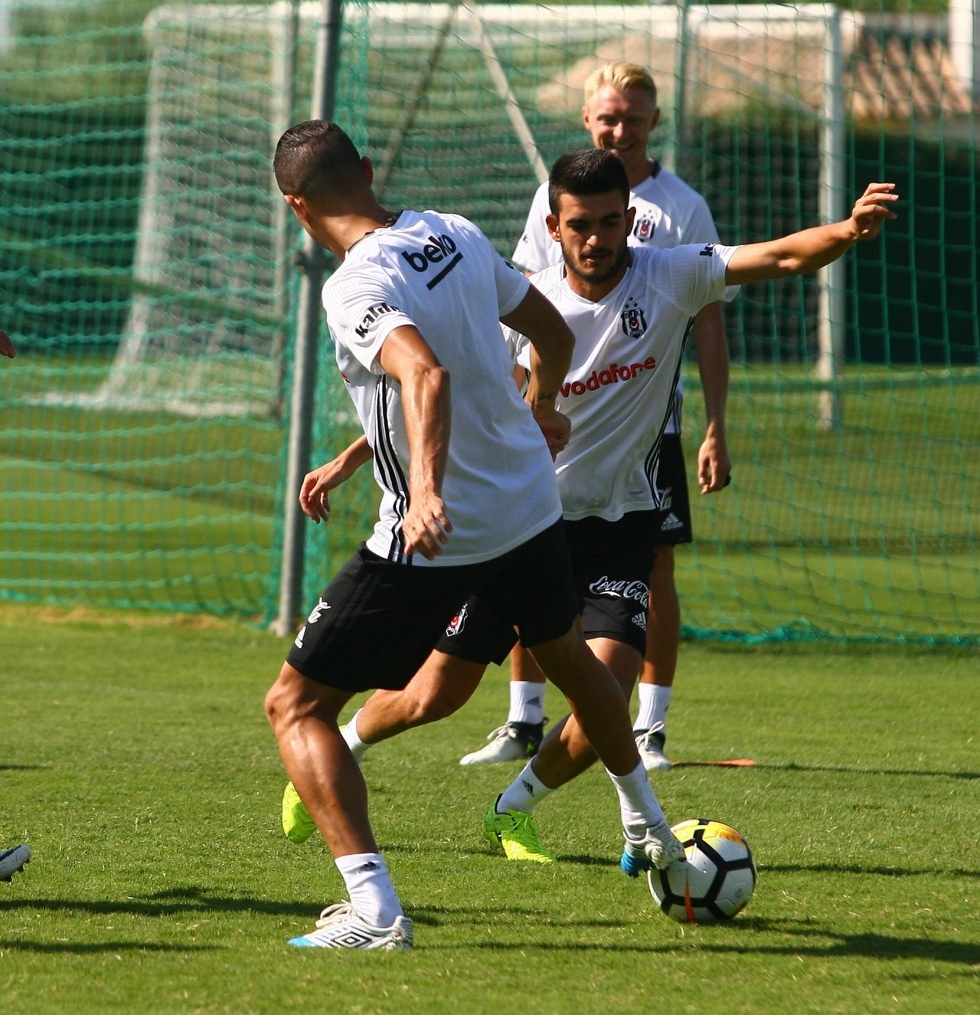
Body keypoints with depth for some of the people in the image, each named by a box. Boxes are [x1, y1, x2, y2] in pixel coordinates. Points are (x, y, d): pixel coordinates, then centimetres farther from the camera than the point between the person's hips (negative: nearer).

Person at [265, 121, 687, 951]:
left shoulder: (356, 289, -19)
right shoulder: (457, 237, 3)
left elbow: (426, 375, -37)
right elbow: (554, 334, 17)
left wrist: (426, 491, -48)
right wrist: (540, 405, 38)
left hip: (434, 536, -8)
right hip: (531, 501, 8)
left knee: (295, 707, 0)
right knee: (568, 656, 35)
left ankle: (374, 910, -14)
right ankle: (649, 828, 53)